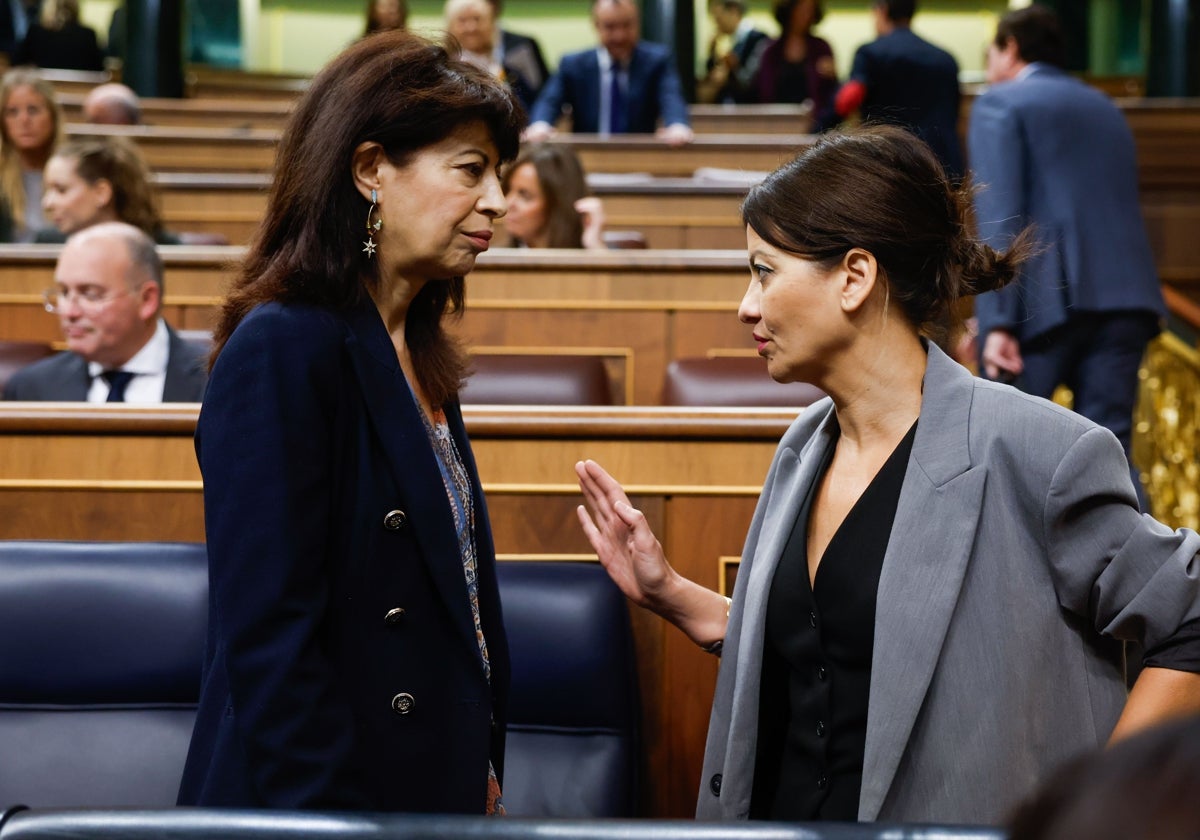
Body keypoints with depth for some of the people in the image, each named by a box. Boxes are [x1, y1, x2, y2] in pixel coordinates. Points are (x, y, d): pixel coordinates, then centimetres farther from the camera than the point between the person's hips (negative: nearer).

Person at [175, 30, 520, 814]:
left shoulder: (419, 356, 11)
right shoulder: (280, 352, -16)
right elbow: (269, 642, -20)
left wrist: (480, 779, 11)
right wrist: (331, 815, -21)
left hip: (437, 794, 8)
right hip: (326, 803, -8)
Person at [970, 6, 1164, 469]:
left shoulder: (999, 104, 5)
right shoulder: (1104, 107, 26)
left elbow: (998, 217, -8)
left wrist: (998, 322, -14)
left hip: (1047, 298, -5)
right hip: (1128, 295, 6)